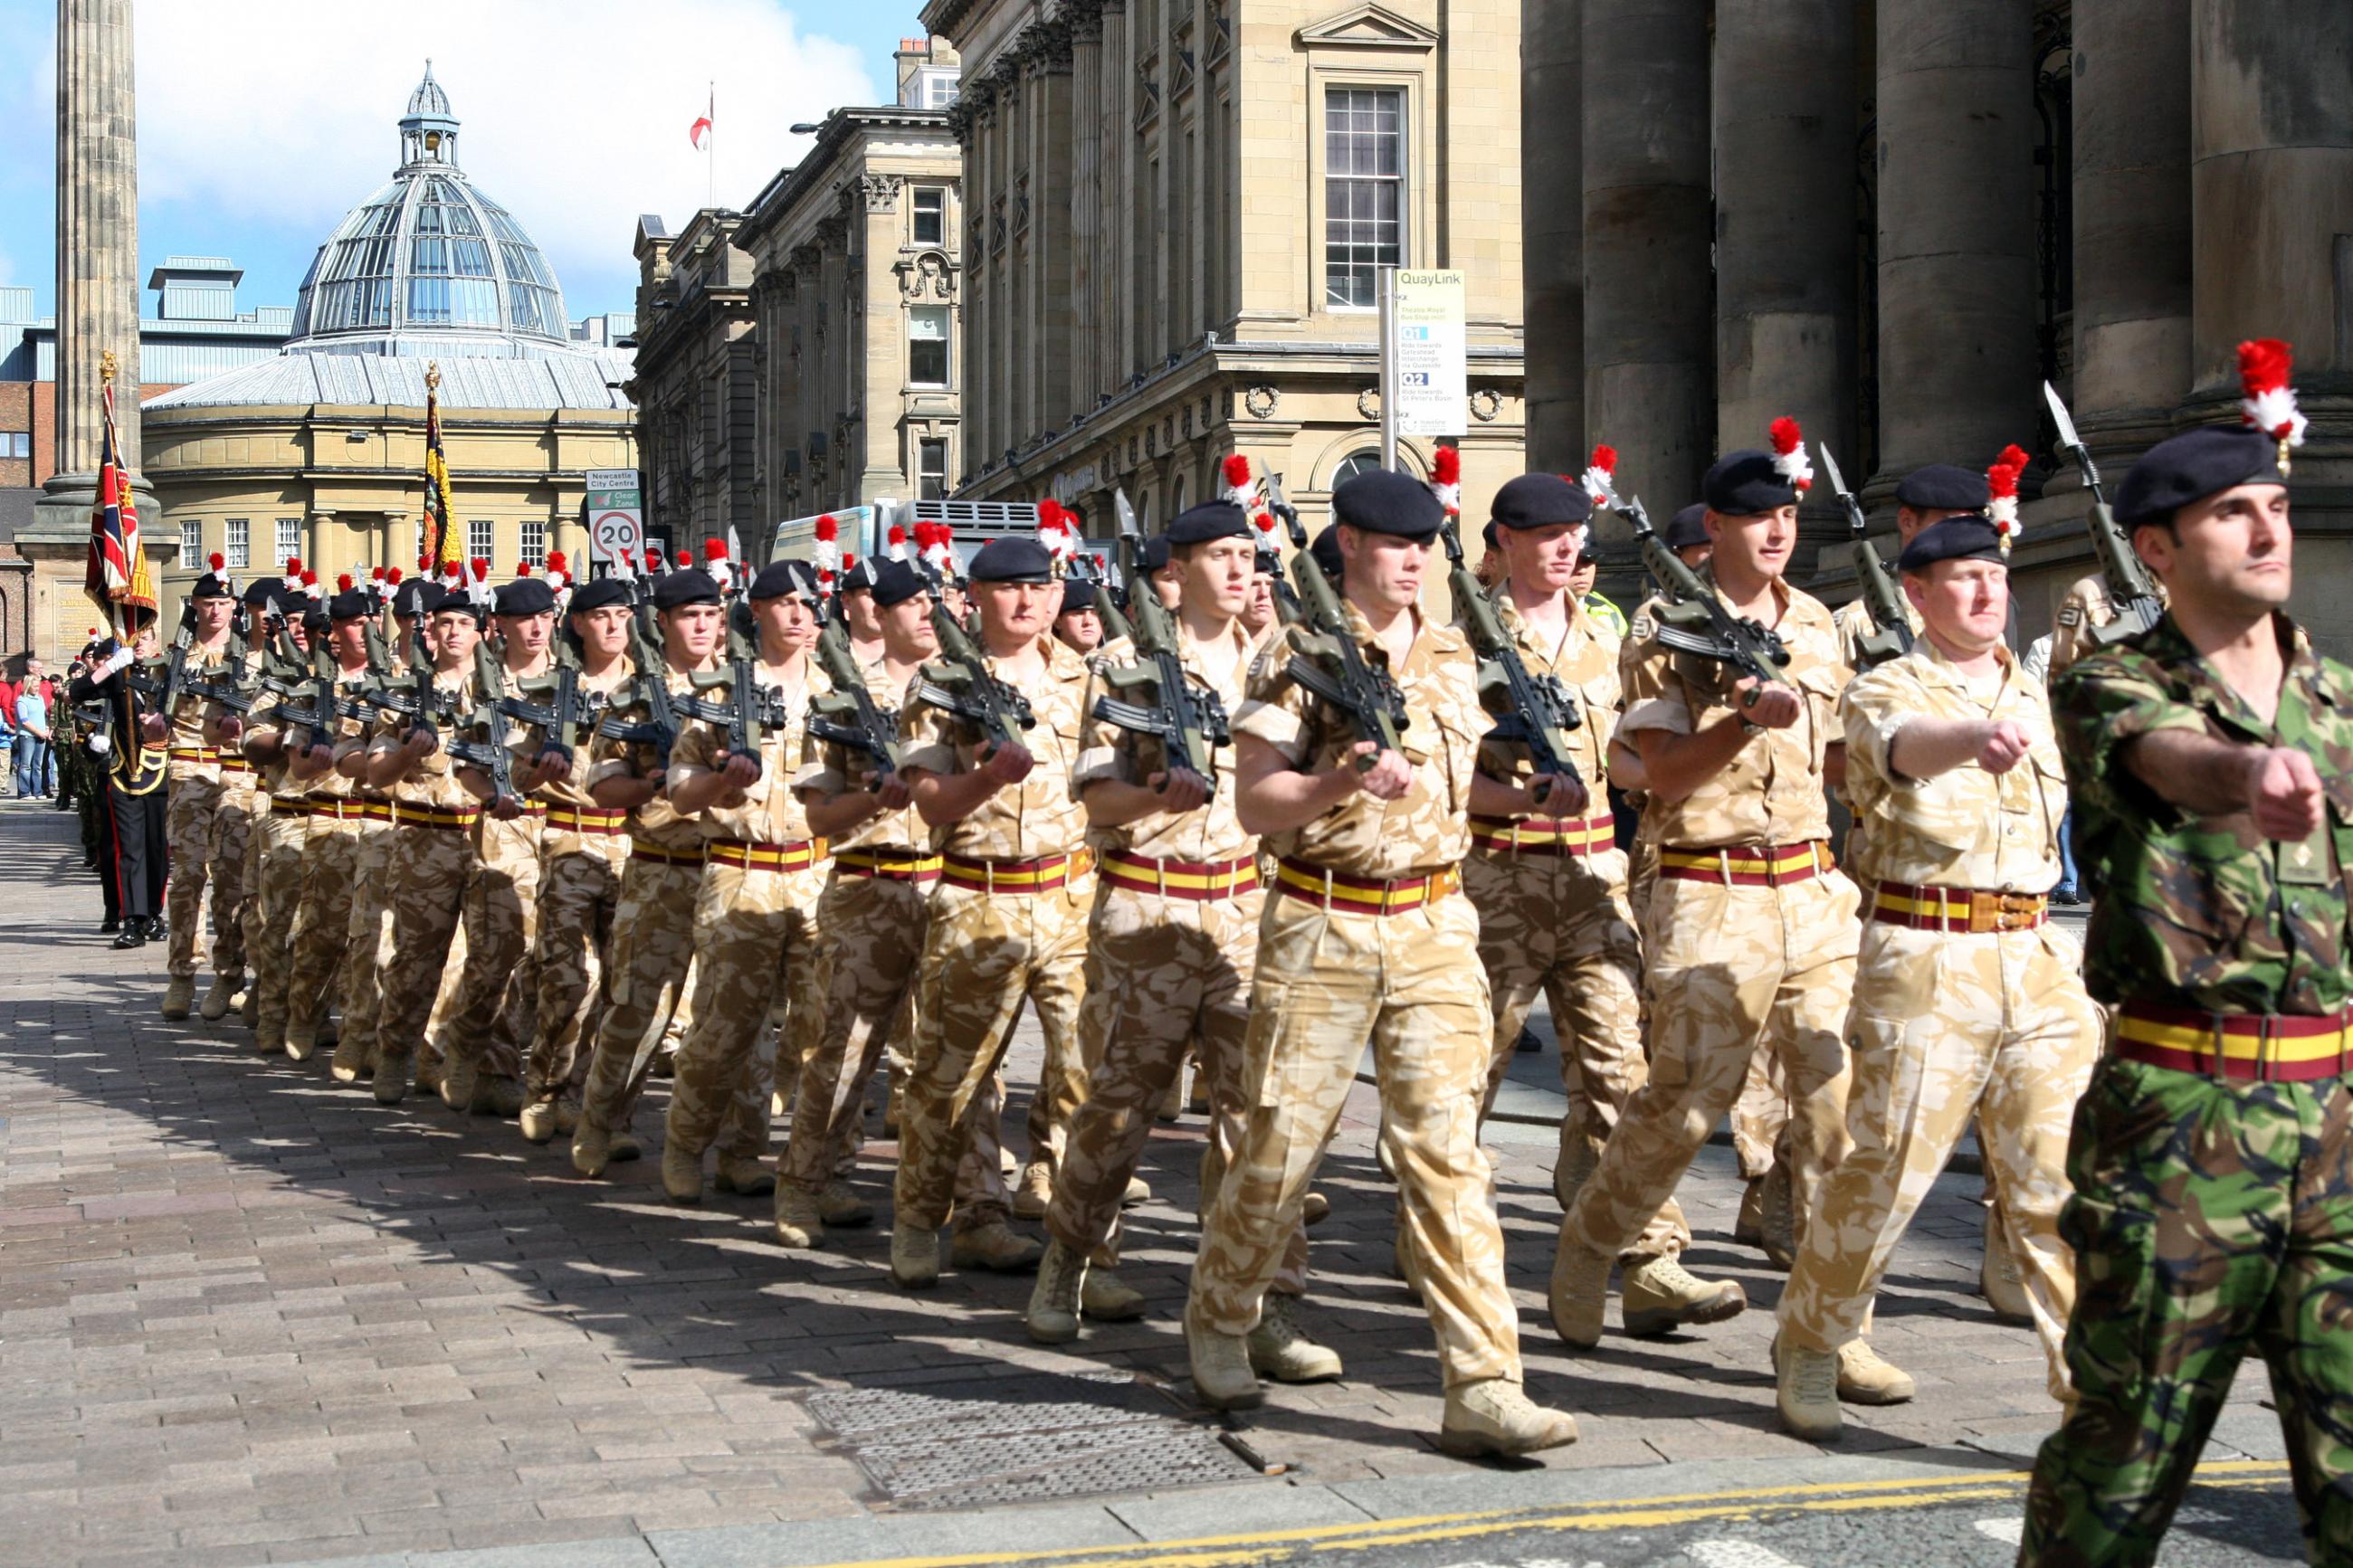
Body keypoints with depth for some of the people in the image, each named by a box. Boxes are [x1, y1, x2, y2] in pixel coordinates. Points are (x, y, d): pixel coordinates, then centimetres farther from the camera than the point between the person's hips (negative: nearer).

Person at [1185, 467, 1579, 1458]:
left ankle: (1483, 1387, -6)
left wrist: (1534, 796, 4)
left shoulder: (1451, 657, 12)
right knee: (1281, 1143, 4)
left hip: (1433, 926, 4)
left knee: (1445, 1149, -3)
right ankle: (1217, 1322, 29)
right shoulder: (1302, 655, -4)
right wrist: (1345, 777, -25)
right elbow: (1253, 803, -9)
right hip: (1323, 928, -3)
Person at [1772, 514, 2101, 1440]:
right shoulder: (1886, 690, -3)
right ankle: (1807, 1349, 20)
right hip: (1923, 959, -5)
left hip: (2037, 957, 5)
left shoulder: (2033, 698, 16)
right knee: (1885, 1173, -1)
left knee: (2062, 1180, 1)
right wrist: (1976, 740, -50)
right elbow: (1904, 745, -28)